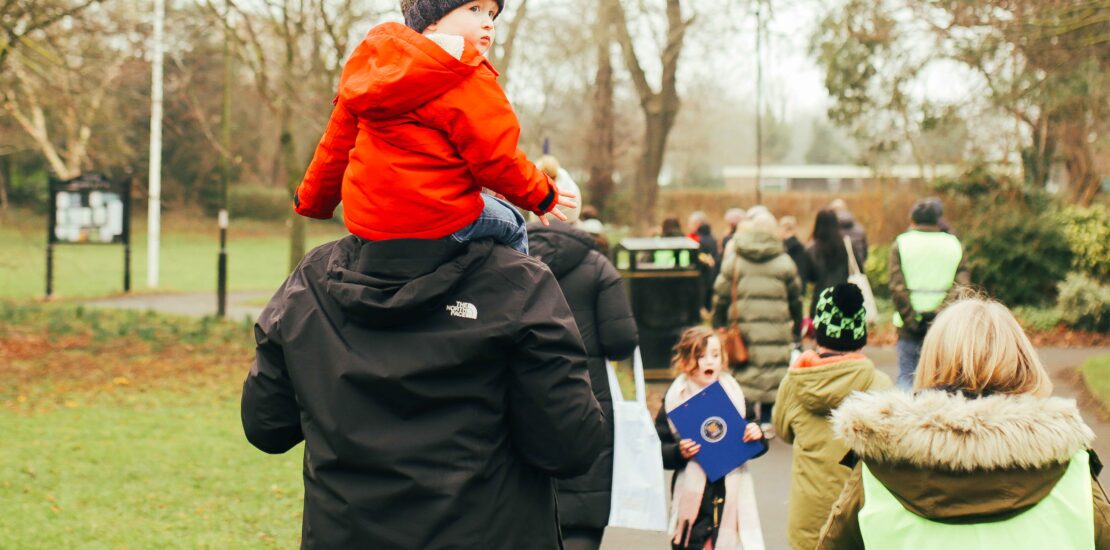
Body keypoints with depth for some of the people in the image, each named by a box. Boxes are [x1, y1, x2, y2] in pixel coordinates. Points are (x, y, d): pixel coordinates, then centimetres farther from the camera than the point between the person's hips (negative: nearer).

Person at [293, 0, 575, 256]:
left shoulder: (373, 68, 10)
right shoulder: (468, 82, -14)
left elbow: (337, 144, 17)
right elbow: (497, 160, -15)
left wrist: (312, 201, 29)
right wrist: (542, 195, 3)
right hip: (438, 222, -7)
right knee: (512, 225, 19)